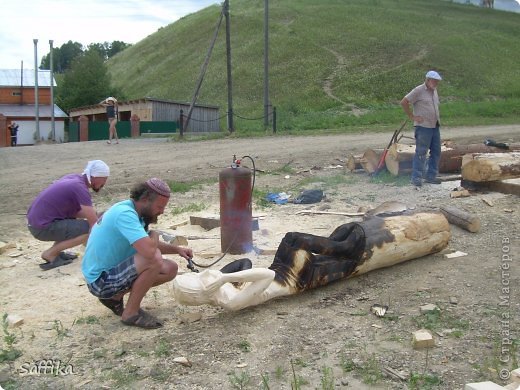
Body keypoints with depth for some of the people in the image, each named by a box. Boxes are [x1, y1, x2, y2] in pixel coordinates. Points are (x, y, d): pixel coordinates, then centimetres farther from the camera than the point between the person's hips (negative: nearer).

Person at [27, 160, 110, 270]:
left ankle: (55, 251, 14)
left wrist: (94, 215, 5)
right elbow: (95, 224, -18)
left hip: (37, 220, 9)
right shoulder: (80, 188, -18)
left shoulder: (75, 178, 7)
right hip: (43, 227, -9)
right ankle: (50, 254, -5)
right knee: (90, 229, -14)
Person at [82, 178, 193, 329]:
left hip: (114, 270, 10)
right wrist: (154, 235, -13)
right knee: (154, 260, -29)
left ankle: (115, 297, 13)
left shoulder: (132, 211, 4)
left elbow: (149, 246, 20)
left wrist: (177, 249, 5)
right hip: (100, 281, -10)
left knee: (170, 269, 4)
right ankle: (131, 312, -9)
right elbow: (150, 251, -37)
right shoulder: (125, 214, -26)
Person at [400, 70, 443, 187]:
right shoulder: (419, 90, -10)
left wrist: (437, 117, 15)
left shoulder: (434, 91, 15)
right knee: (421, 152, -7)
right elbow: (403, 102, -13)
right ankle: (416, 178, 0)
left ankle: (431, 176, 18)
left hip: (435, 126, 8)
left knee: (436, 152, 10)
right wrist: (412, 116, -12)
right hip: (423, 127, -8)